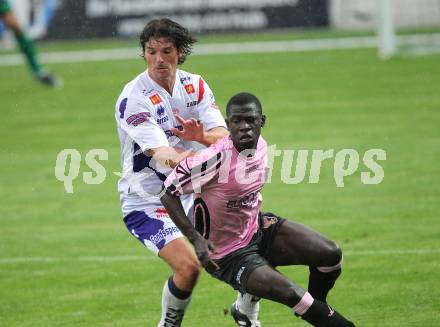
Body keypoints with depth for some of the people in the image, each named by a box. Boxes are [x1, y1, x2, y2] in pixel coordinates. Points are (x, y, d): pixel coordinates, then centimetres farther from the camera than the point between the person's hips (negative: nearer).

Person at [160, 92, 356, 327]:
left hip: (258, 228, 8)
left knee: (331, 254, -1)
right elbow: (168, 192, -23)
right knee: (292, 294, -25)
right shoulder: (217, 158, -28)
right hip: (228, 254, -8)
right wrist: (196, 238, -26)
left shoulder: (261, 146, -4)